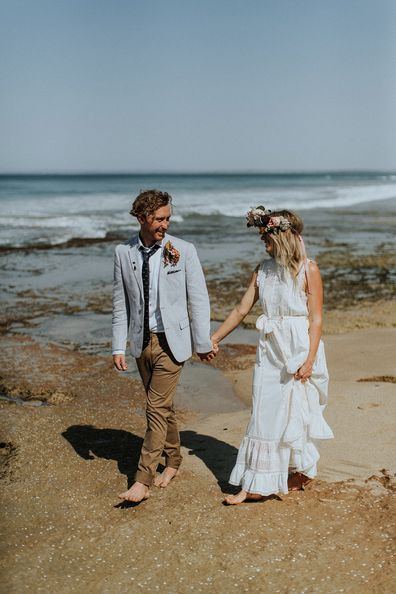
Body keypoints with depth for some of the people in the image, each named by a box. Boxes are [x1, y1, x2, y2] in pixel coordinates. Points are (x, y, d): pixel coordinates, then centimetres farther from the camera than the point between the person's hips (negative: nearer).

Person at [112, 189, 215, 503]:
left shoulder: (184, 250, -8)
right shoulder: (124, 253, 0)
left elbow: (199, 299, -3)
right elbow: (121, 304, 5)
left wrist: (202, 343, 0)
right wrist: (118, 347, 3)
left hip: (171, 341, -4)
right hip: (141, 341, 4)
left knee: (157, 408, -6)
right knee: (163, 405, 17)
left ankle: (143, 480, -1)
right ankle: (173, 459, 36)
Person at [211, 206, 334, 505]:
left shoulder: (308, 269, -8)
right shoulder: (263, 270, 7)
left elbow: (316, 318, -9)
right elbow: (241, 310, 12)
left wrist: (309, 360, -16)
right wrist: (213, 339, 12)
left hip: (299, 351, -5)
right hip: (270, 351, 5)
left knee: (293, 414, 3)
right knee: (265, 416, 6)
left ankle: (302, 471, 25)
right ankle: (256, 484, 14)